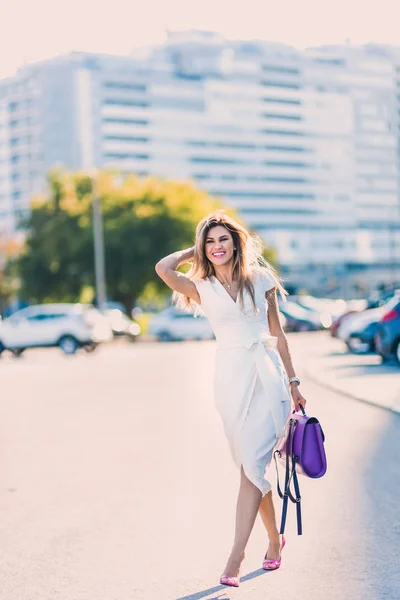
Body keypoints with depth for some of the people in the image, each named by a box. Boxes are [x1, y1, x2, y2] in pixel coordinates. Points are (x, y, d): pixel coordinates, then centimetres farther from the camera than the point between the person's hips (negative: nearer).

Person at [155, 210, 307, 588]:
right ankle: (275, 539, 25)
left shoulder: (261, 280, 6)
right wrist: (194, 251, 4)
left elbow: (278, 334, 11)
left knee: (252, 462, -10)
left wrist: (293, 383, 11)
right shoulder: (202, 288, 5)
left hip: (266, 375, -1)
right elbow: (163, 268, -12)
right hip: (230, 376, 1)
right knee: (251, 464, 6)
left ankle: (236, 557, -12)